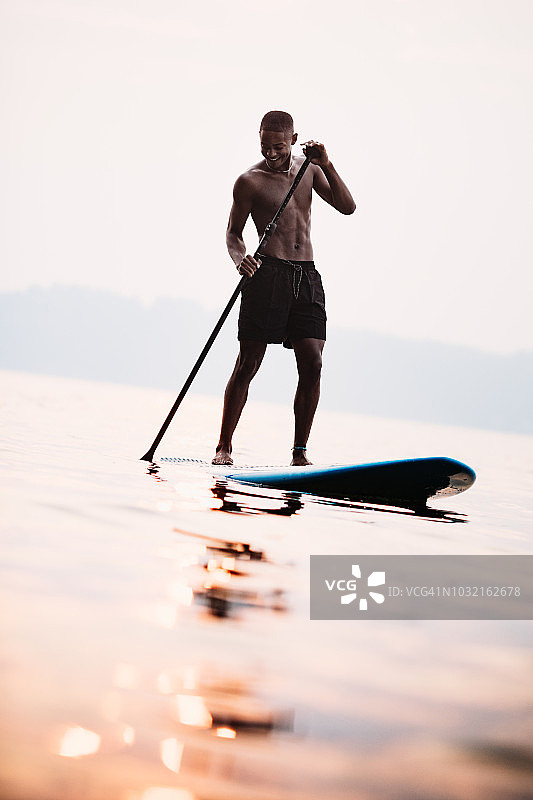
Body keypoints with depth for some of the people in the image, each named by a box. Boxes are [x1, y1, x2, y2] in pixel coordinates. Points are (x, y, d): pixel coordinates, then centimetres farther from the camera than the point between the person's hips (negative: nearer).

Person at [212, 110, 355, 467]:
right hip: (267, 273, -4)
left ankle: (300, 450, 2)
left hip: (307, 277, 4)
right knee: (248, 362, -5)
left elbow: (347, 207, 4)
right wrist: (241, 258, -17)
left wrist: (326, 165, -8)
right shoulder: (250, 181, -1)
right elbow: (233, 233, 4)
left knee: (312, 363, -6)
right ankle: (224, 446, 5)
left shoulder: (308, 169, 12)